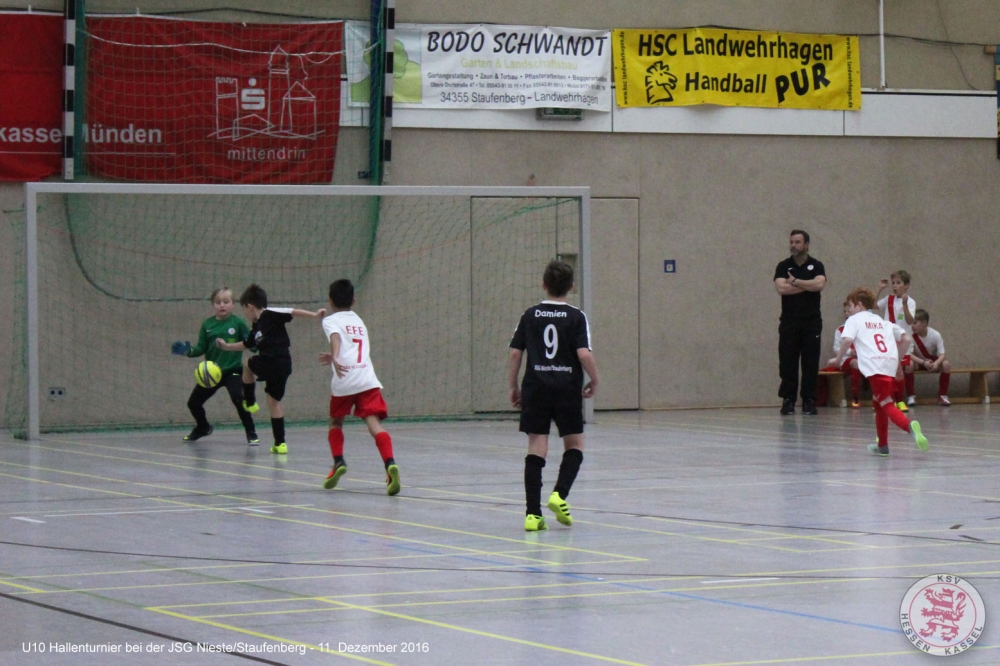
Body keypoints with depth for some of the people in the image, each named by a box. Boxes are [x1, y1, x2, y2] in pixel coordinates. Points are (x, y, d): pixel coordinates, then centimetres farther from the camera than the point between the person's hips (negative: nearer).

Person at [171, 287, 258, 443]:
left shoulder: (237, 323, -7)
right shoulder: (207, 325, 1)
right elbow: (201, 349, 2)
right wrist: (187, 351, -15)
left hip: (233, 370, -4)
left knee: (238, 399, -25)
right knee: (193, 402, 11)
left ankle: (251, 434, -9)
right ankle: (203, 427, 42)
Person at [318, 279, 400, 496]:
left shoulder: (331, 321, 10)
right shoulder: (360, 322, 28)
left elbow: (336, 338, -13)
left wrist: (335, 358, -31)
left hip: (344, 380, -3)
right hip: (368, 380, 3)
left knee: (336, 422, 22)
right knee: (374, 424, -12)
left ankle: (339, 462, 5)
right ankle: (390, 464, -34)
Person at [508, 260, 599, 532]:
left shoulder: (530, 316, 3)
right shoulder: (576, 317, -4)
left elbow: (515, 354, 2)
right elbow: (584, 354, -14)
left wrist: (513, 387, 12)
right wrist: (594, 381, 2)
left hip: (535, 388, 2)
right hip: (567, 388, -2)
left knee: (536, 448, 2)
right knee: (574, 444, 14)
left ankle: (533, 514, -5)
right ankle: (559, 494, -8)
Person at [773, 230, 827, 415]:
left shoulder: (816, 266, 5)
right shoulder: (783, 266, 5)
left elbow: (820, 284, -15)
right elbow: (781, 288, -12)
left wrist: (795, 282, -9)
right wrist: (807, 286, -8)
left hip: (812, 322, 0)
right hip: (789, 322, 0)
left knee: (811, 363, -1)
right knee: (787, 363, -2)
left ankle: (809, 400, 4)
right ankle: (788, 400, 3)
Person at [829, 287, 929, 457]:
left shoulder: (854, 320, 14)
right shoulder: (882, 321, 31)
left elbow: (847, 340, -6)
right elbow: (906, 339, 23)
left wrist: (838, 359, 7)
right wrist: (897, 359, 31)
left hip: (874, 365, -6)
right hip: (891, 363, 6)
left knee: (887, 404, -13)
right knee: (878, 402, 23)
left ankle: (910, 426, -41)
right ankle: (882, 446, 26)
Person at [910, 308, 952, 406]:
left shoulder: (935, 335, -20)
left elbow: (942, 354, -21)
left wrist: (936, 363, -43)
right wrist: (923, 362, -39)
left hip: (933, 362, 0)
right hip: (918, 362, 0)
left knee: (946, 364, -31)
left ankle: (942, 395, -15)